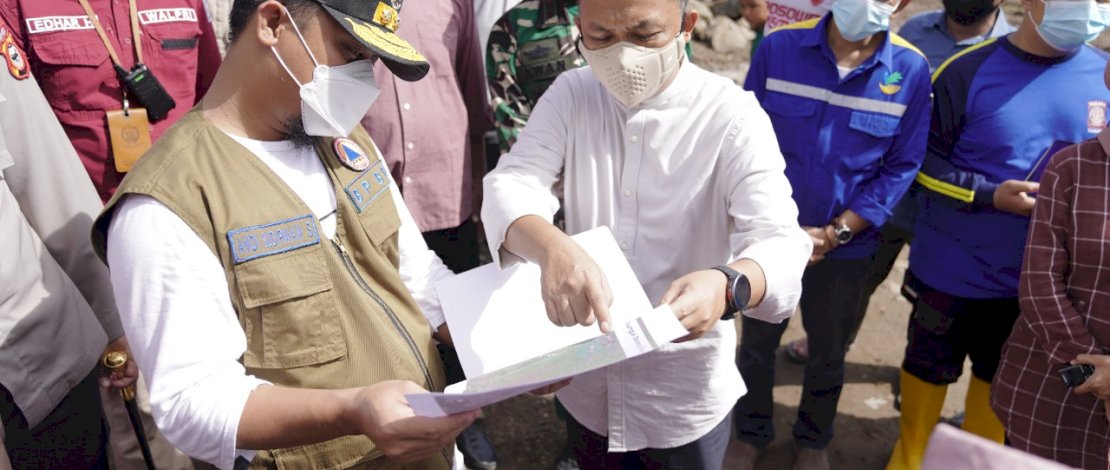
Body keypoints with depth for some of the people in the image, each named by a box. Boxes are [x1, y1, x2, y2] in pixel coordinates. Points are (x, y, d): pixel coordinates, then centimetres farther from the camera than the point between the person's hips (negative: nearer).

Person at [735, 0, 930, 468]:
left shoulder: (911, 70, -11)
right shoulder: (779, 47, -11)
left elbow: (901, 168, -6)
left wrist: (834, 233, -13)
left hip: (846, 248, 1)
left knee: (828, 352, 20)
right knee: (756, 342, 17)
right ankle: (751, 432, 42)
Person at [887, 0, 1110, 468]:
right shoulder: (968, 72, -15)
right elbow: (923, 162, -11)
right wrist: (991, 196, -21)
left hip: (1037, 275, 4)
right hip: (953, 269, -3)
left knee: (1001, 375, 21)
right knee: (930, 366, 16)